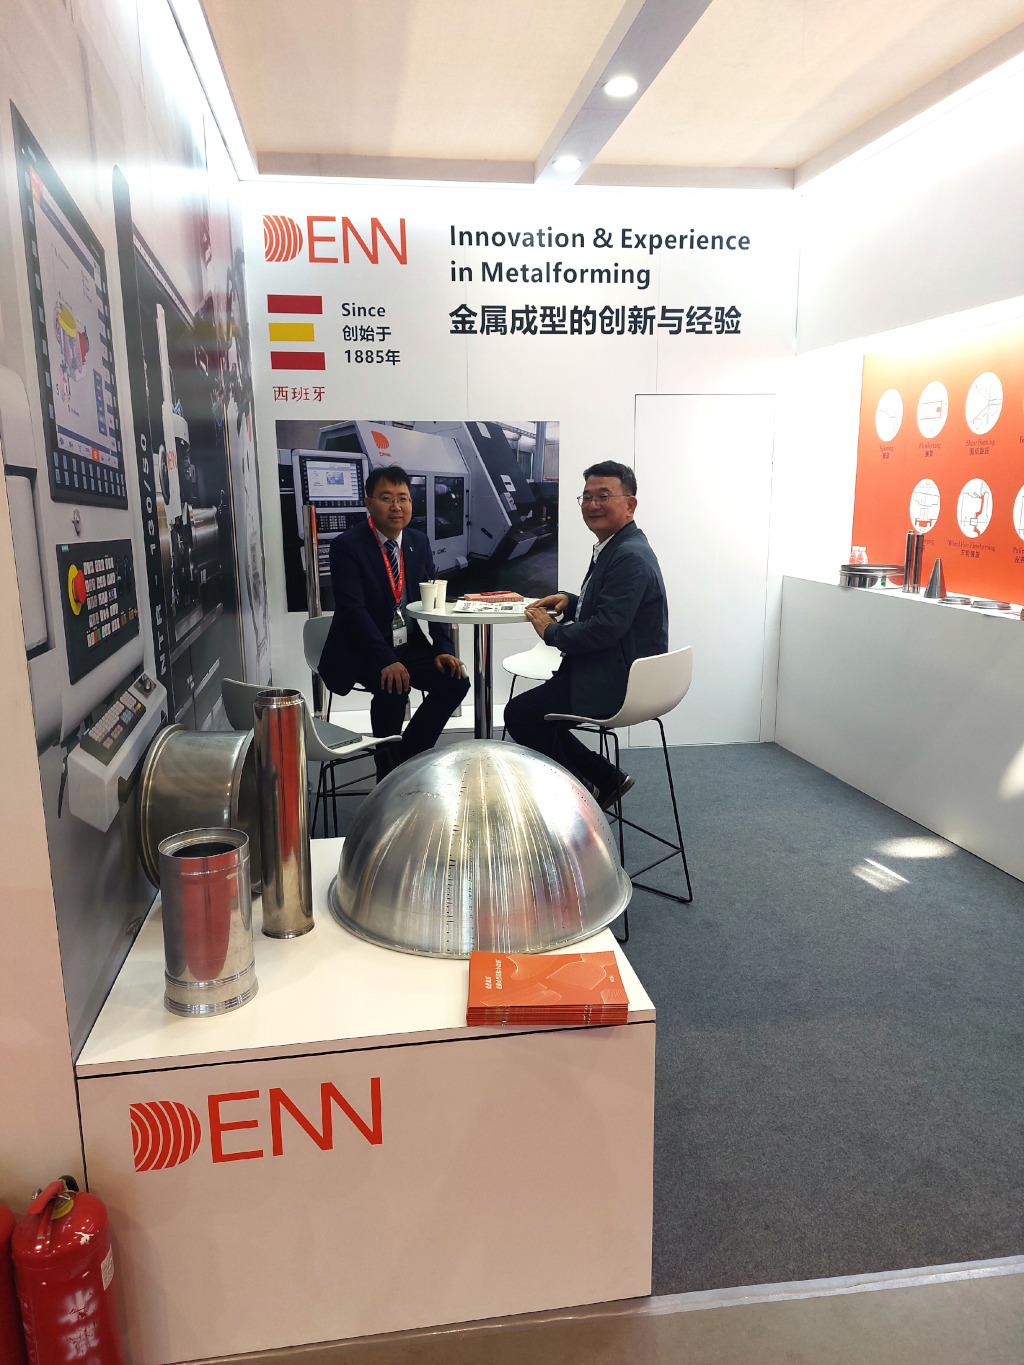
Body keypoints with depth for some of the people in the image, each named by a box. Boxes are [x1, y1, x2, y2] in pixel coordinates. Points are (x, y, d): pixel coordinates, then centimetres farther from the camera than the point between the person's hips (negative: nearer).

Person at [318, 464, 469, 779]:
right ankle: (388, 773, -7)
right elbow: (353, 610, -20)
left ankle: (408, 758, 3)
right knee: (394, 688, -32)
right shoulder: (347, 546, -12)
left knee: (456, 681, -14)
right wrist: (385, 661, -30)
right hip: (361, 652, -6)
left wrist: (442, 649, -10)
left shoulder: (419, 543, 6)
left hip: (409, 645, 6)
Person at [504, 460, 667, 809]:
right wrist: (571, 601, 4)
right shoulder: (614, 548, 11)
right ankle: (606, 779, 18)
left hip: (619, 684, -10)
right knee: (531, 709, 15)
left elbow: (605, 629, -28)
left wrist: (551, 631, -13)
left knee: (520, 713, -6)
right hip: (614, 674, 10)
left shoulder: (630, 557, -21)